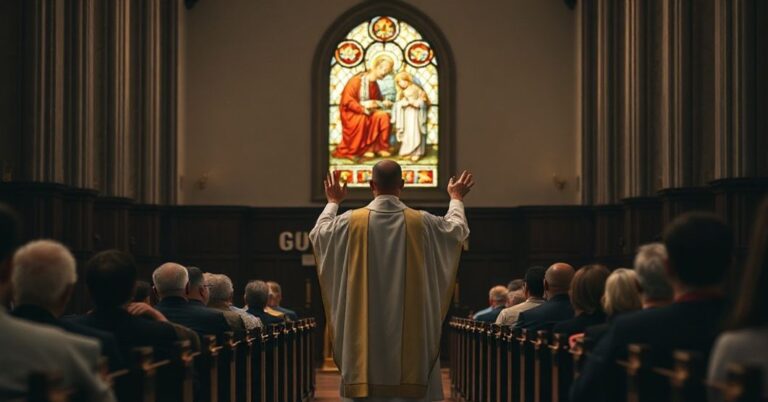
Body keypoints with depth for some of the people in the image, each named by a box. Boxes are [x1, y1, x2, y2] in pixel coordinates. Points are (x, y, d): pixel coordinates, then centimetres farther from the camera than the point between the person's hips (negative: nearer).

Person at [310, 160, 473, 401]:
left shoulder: (352, 221, -5)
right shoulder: (422, 223, -4)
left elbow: (318, 234, 17)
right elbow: (458, 229, 18)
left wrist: (333, 202, 35)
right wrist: (456, 199, 38)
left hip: (364, 335, 0)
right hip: (411, 334, 0)